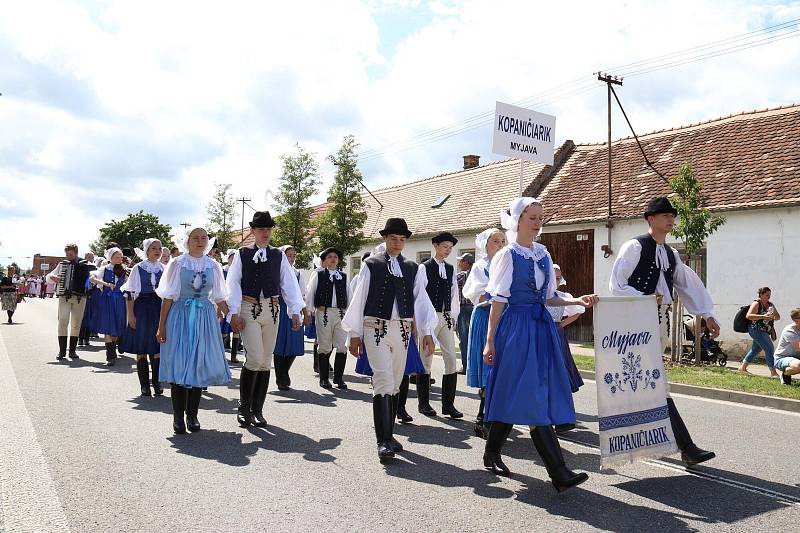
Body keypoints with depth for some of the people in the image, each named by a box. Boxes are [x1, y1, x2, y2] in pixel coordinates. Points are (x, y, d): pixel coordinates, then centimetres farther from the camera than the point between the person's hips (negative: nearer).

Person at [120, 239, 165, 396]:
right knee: (141, 350, 3)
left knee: (157, 349, 2)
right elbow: (129, 293, -1)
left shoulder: (164, 269, 5)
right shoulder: (138, 269, -1)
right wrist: (130, 314, -7)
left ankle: (157, 383, 13)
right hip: (141, 308, -2)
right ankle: (144, 385, 13)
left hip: (159, 309, 2)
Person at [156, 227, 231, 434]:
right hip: (181, 316, -2)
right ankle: (178, 417, 8)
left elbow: (219, 299, 8)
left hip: (205, 318, 2)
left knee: (200, 365, 4)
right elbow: (168, 297, -1)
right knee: (179, 365, -2)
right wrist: (161, 326, -3)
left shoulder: (213, 265, 6)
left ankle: (192, 415, 16)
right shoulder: (177, 264, 0)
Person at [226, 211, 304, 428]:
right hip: (249, 309, -3)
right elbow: (233, 283, 0)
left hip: (272, 310, 3)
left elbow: (289, 284, 6)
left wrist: (295, 311, -2)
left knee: (266, 361, 6)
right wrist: (234, 313, -8)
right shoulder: (242, 254, 4)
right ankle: (244, 407, 5)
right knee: (255, 358, -13)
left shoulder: (279, 256, 9)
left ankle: (257, 410, 17)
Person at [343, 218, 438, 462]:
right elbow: (359, 298, 1)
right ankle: (383, 441, -8)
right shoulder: (371, 265, 0)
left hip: (403, 330, 4)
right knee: (383, 382, -12)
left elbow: (421, 299, 6)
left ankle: (388, 434, 25)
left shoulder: (412, 268, 10)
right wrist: (355, 334, 1)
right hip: (376, 328, -4)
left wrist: (427, 332, -2)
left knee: (395, 384, 12)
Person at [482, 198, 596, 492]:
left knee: (516, 396, 8)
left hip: (541, 328, 7)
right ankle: (558, 472, -6)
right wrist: (490, 341, -7)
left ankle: (492, 453, 25)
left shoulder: (543, 254, 13)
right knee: (532, 397, -7)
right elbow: (498, 300, -6)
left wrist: (578, 301, 1)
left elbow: (549, 297, 16)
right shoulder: (507, 255, -5)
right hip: (517, 327, -6)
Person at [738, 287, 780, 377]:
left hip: (764, 332, 9)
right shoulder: (756, 304, -10)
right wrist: (763, 316, -27)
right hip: (757, 330, -9)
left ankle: (743, 367, 27)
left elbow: (778, 317, 14)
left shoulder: (770, 305, 13)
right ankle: (773, 372, -11)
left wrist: (774, 316, -9)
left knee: (756, 349, 16)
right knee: (769, 349, -13)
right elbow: (748, 316, -20)